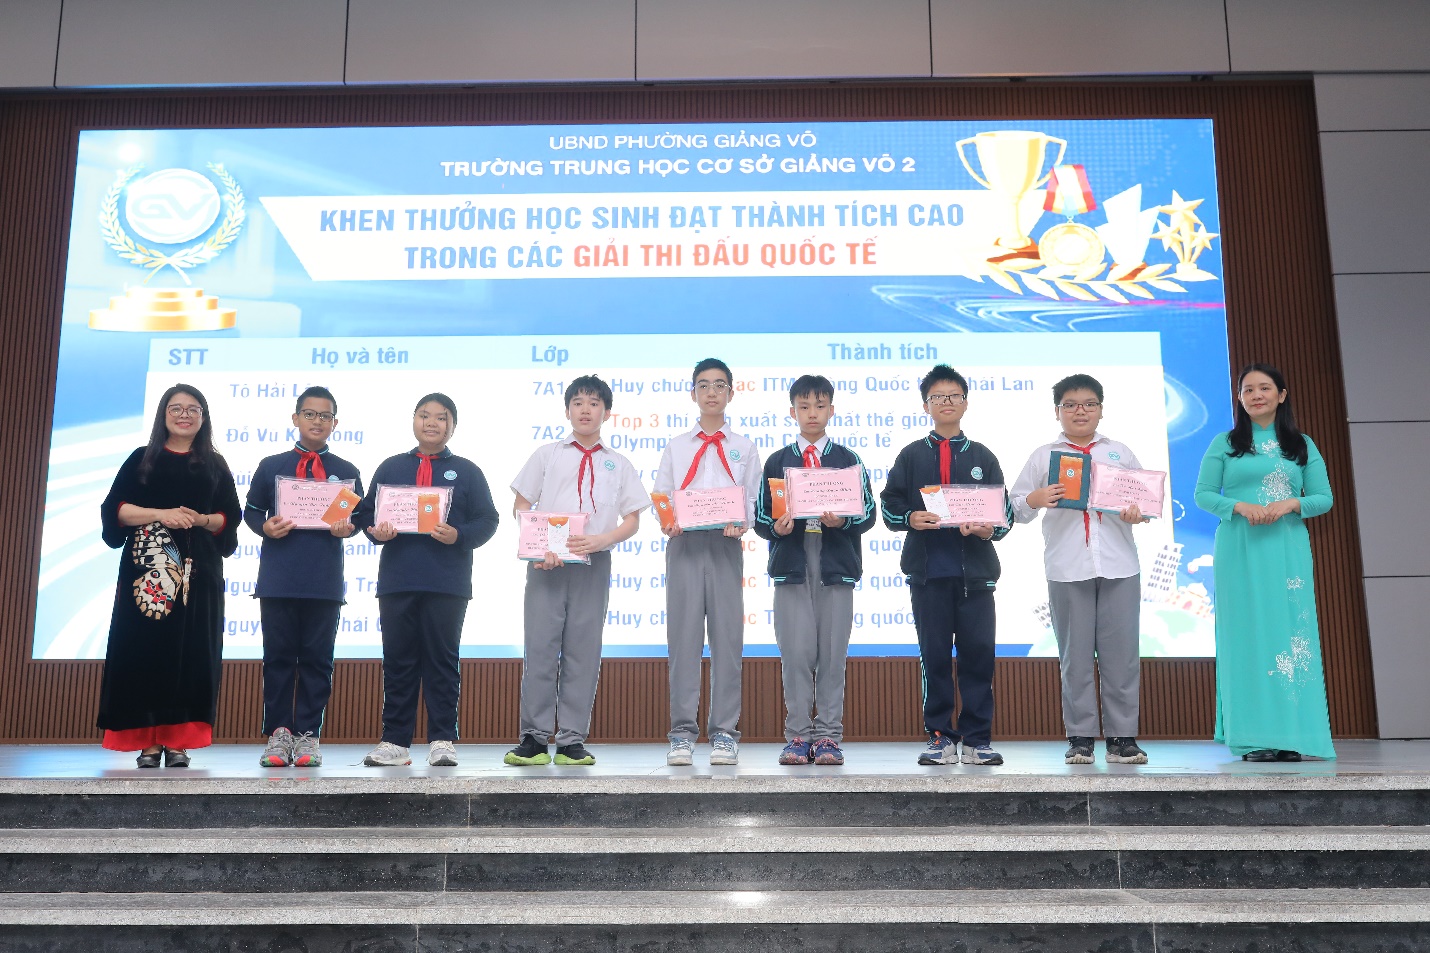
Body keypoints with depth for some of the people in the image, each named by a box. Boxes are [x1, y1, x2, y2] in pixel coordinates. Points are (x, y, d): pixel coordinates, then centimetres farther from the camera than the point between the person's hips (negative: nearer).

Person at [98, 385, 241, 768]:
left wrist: (203, 520, -11)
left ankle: (178, 741, 1)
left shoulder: (215, 466, 13)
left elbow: (230, 517, 9)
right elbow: (114, 508, 2)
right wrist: (160, 514, -12)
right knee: (145, 648, -5)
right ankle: (148, 742, 0)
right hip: (147, 568, -1)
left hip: (197, 571, 1)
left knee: (190, 652, -3)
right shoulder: (141, 459, 11)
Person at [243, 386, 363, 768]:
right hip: (278, 578, 0)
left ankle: (308, 735, 8)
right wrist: (265, 527, -9)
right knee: (278, 657, 3)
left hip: (325, 582, 0)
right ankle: (278, 734, 10)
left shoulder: (346, 472, 12)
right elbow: (251, 510, 11)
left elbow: (359, 518, 12)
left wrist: (346, 528, -10)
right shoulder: (271, 466, 11)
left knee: (317, 659, 2)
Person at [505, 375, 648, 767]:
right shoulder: (546, 455, 12)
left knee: (583, 652, 1)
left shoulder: (619, 465, 13)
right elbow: (521, 506, 8)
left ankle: (572, 742, 7)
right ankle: (534, 738, 3)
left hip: (593, 564, 1)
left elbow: (632, 521, 8)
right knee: (540, 648, -4)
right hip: (546, 562, -1)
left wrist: (600, 540, -11)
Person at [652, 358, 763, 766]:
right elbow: (661, 498, 9)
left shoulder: (744, 448, 14)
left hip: (726, 545, 0)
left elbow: (752, 501, 7)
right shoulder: (676, 446, 15)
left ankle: (724, 733, 5)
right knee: (683, 636, -2)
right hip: (684, 543, 0)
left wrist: (742, 523, -14)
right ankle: (683, 732, 4)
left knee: (727, 636, -2)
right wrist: (667, 523, -11)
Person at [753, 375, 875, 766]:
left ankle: (828, 737, 9)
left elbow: (868, 512, 4)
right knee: (795, 653, -1)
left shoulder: (849, 460, 10)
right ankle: (798, 736, 8)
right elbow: (760, 517, 8)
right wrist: (776, 527, -13)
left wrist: (843, 521, -16)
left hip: (836, 565, 0)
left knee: (833, 654, 1)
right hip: (791, 565, 0)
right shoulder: (777, 462, 12)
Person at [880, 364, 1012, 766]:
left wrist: (989, 529, -13)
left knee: (978, 654, 0)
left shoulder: (982, 457, 13)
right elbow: (890, 504, 5)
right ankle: (940, 737, 12)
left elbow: (1005, 511, 8)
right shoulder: (911, 456, 11)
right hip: (928, 570, 0)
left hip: (975, 570, 1)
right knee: (934, 656, 3)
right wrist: (910, 519, -15)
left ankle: (977, 739, 9)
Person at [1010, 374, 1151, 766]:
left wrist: (1138, 512, -7)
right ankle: (1080, 738, 9)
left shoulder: (1120, 452, 16)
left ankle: (1122, 737, 9)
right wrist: (1034, 501, -14)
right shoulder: (1043, 455, 12)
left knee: (1121, 653, 1)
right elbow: (1017, 506, 8)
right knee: (1075, 656, 3)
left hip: (1119, 567, 1)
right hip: (1067, 568, -1)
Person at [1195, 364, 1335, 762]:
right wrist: (1240, 506, -13)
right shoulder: (1225, 443, 9)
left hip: (1288, 549, 2)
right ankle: (1256, 739, -2)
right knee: (1248, 634, -4)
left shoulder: (1302, 445, 14)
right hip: (1240, 550, -2)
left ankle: (1292, 737, 1)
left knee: (1292, 632, -3)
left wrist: (1290, 504, -10)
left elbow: (1324, 497, 10)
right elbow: (1203, 494, 4)